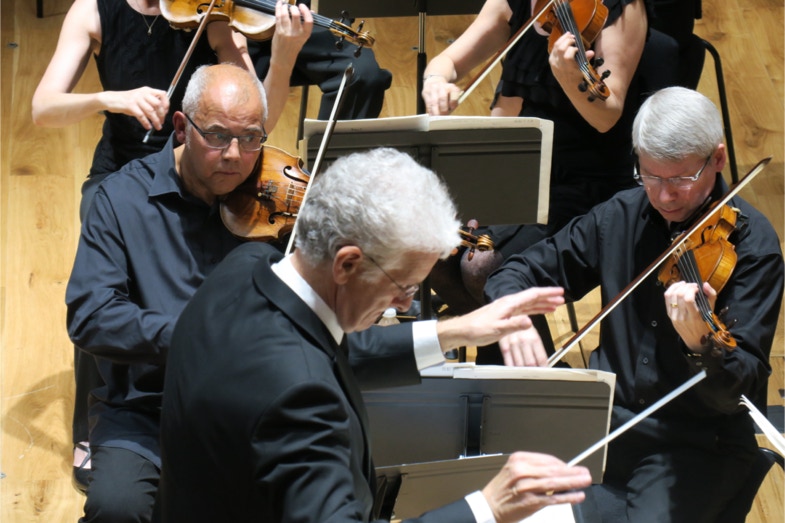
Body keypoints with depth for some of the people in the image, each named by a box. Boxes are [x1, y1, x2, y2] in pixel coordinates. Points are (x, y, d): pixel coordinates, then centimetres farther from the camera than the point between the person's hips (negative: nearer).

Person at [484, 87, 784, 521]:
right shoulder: (620, 216, 3)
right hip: (607, 421, 4)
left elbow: (738, 390, -18)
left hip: (698, 447, -4)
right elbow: (526, 270, 10)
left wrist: (700, 345, -41)